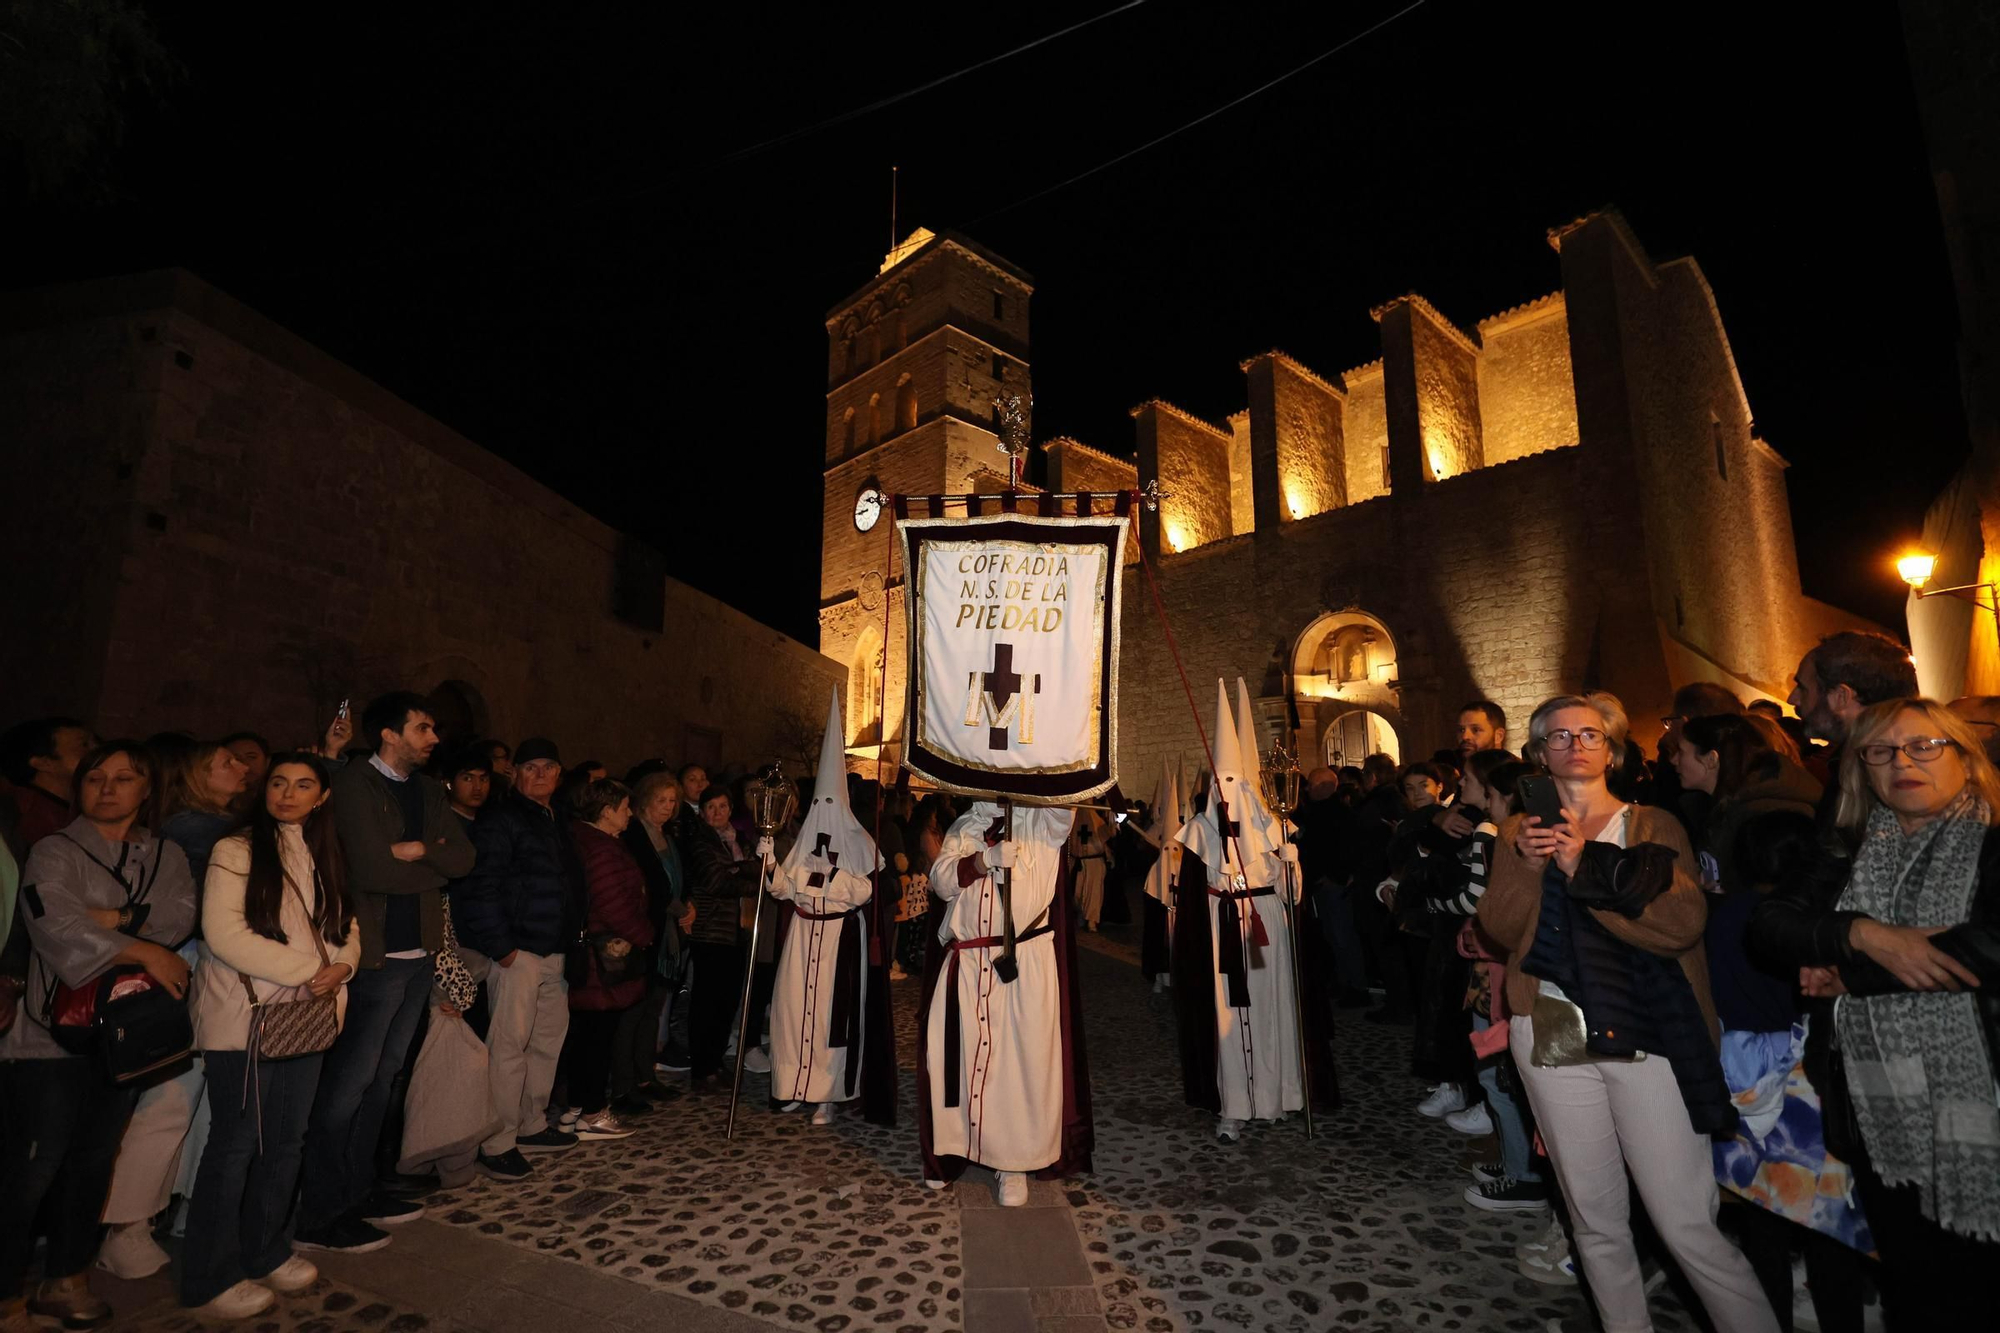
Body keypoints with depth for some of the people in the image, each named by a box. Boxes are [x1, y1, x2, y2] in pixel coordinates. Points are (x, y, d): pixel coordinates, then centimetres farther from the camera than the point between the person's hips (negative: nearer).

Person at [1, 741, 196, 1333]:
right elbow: (56, 924, -16)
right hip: (52, 1032, -4)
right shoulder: (55, 852, -3)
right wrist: (146, 952, -17)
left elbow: (181, 917, -5)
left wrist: (116, 917, -18)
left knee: (95, 1157, 12)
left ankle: (65, 1279, 26)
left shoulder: (166, 856, 10)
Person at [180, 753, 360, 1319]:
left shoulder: (326, 857, 12)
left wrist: (342, 966, -10)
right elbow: (223, 934, -15)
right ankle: (212, 1277, 19)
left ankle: (267, 1252, 28)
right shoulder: (236, 851, -6)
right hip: (245, 1018, -5)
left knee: (287, 1141, 12)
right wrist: (309, 970, -16)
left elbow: (347, 928, 11)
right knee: (235, 1145, 4)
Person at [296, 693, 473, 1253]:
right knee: (349, 1083, -1)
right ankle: (316, 1216, 12)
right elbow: (371, 870, -21)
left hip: (420, 953, 7)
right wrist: (434, 866, -7)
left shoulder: (429, 791, 11)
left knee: (382, 1077, 16)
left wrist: (417, 850, -14)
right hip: (375, 955, -7)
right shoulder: (354, 783, -11)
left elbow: (464, 856, 2)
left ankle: (357, 1190, 28)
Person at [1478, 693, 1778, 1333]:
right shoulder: (1521, 832, 9)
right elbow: (1499, 927, -1)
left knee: (1687, 1223, -3)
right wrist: (1527, 861, -16)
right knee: (1595, 1215, 13)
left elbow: (1684, 924, -10)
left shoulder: (1654, 825, 5)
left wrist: (1586, 867, -18)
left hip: (1648, 1035, -2)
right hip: (1553, 1034, 2)